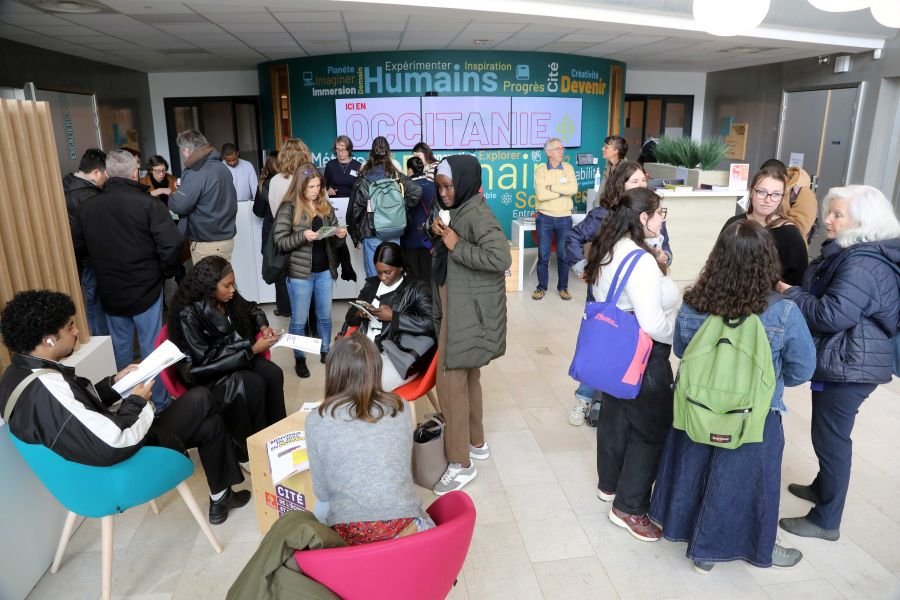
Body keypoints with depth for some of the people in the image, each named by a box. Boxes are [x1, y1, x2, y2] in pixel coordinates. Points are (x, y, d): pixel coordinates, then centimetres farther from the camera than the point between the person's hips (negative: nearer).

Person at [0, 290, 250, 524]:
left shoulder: (20, 372, -3)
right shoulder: (48, 389, -36)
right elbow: (113, 445, -36)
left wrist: (114, 383, 1)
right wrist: (137, 401, -19)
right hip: (122, 458, -10)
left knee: (209, 424, 20)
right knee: (200, 400, 5)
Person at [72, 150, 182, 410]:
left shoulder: (87, 207, 0)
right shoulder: (148, 204, -16)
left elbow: (78, 248, 7)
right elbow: (171, 246, -22)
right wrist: (164, 273, -5)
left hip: (109, 292, 4)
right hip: (146, 289, -4)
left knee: (120, 348, 18)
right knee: (152, 348, 7)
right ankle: (159, 403, 18)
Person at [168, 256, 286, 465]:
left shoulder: (228, 299, -6)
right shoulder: (188, 314, -25)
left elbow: (251, 309, 17)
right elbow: (204, 359, -25)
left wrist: (263, 326, -6)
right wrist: (252, 349, -26)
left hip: (235, 356, 6)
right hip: (205, 372, -6)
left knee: (273, 374, -19)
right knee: (254, 385, -29)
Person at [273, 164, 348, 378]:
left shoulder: (326, 207, 6)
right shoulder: (289, 208, -8)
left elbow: (334, 242, 11)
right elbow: (280, 241, -11)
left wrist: (340, 236, -12)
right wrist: (302, 236, -26)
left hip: (324, 271, 4)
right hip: (300, 272, -4)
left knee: (325, 316, 16)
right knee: (299, 320, 8)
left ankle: (326, 351, 34)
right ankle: (299, 359, 24)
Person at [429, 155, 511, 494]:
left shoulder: (476, 214, -19)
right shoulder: (457, 210, 10)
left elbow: (501, 258, -30)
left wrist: (456, 246, -24)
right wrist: (439, 233, -2)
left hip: (468, 310, -10)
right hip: (457, 306, 10)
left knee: (450, 381, -5)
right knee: (467, 376, 18)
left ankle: (461, 463, 8)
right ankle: (476, 442, 34)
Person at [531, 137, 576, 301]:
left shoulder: (568, 168, 3)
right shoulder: (540, 169, -4)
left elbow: (573, 189, -15)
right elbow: (541, 194, -17)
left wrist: (552, 187, -15)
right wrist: (562, 191, -13)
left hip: (564, 218, 1)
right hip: (545, 218, -1)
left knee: (564, 254, 7)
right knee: (543, 254, 5)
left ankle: (563, 287, 20)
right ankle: (541, 287, 18)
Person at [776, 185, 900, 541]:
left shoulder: (862, 264, -23)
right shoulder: (850, 253, 12)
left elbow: (831, 314, -28)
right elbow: (823, 298, 18)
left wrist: (789, 293, -15)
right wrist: (796, 292, 1)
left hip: (850, 366, -11)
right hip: (841, 361, 11)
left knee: (831, 436, -1)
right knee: (827, 431, 24)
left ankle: (826, 521, 13)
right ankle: (823, 487, 43)